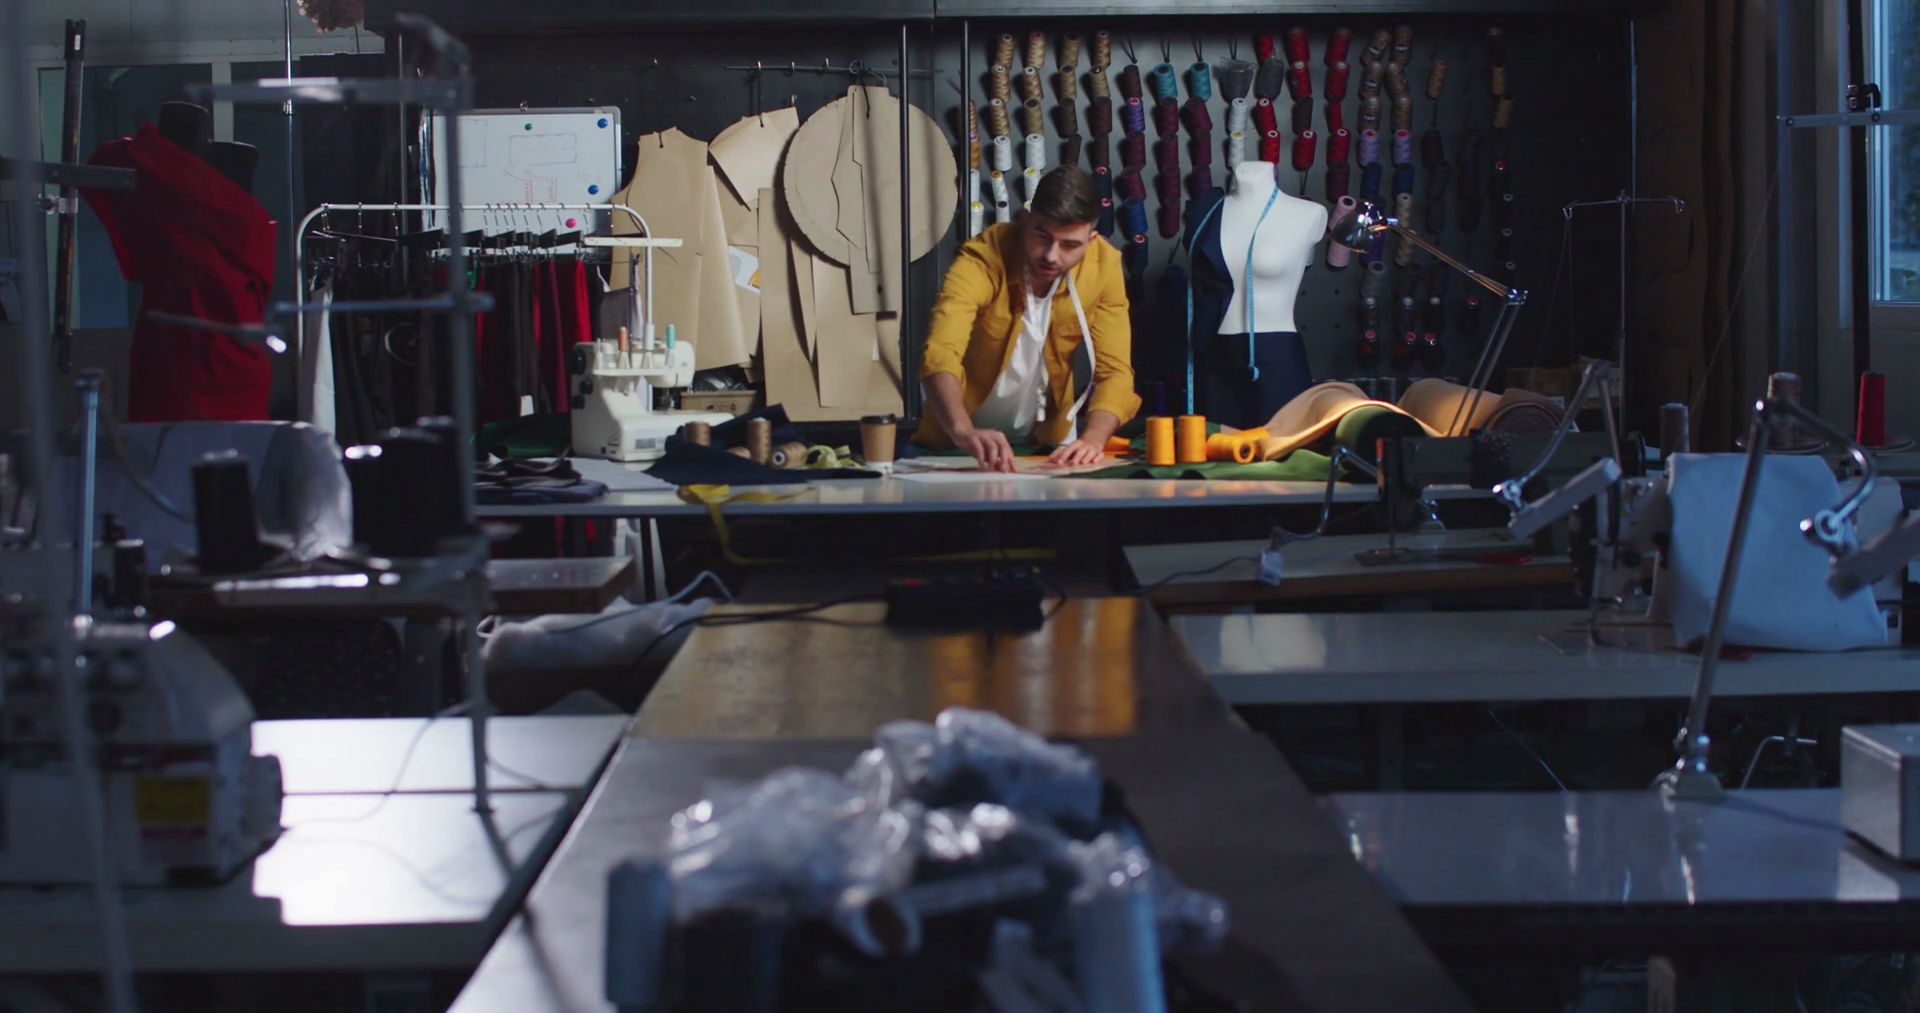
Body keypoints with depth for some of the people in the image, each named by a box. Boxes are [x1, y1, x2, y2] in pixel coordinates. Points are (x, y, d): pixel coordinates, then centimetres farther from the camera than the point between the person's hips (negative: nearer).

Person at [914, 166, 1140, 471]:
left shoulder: (1104, 265, -14)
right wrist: (964, 432, -54)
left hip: (1046, 440, 2)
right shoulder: (982, 259, -24)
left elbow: (1114, 370, -14)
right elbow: (940, 355, -36)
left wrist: (1093, 438, -33)